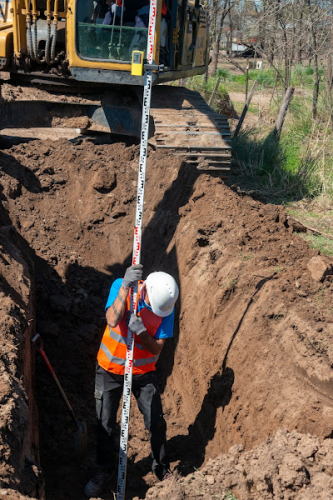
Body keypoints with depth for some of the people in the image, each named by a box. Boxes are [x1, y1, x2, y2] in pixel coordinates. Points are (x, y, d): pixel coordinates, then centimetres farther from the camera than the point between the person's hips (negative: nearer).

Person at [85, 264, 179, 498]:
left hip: (143, 371, 1)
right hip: (110, 369, 0)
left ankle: (162, 467, 29)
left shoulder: (167, 306, -16)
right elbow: (113, 321, -36)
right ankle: (105, 470, 32)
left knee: (156, 423, 3)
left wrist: (141, 332, -36)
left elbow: (157, 349, -16)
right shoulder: (121, 286, -20)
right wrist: (126, 287, -44)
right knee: (105, 424, 8)